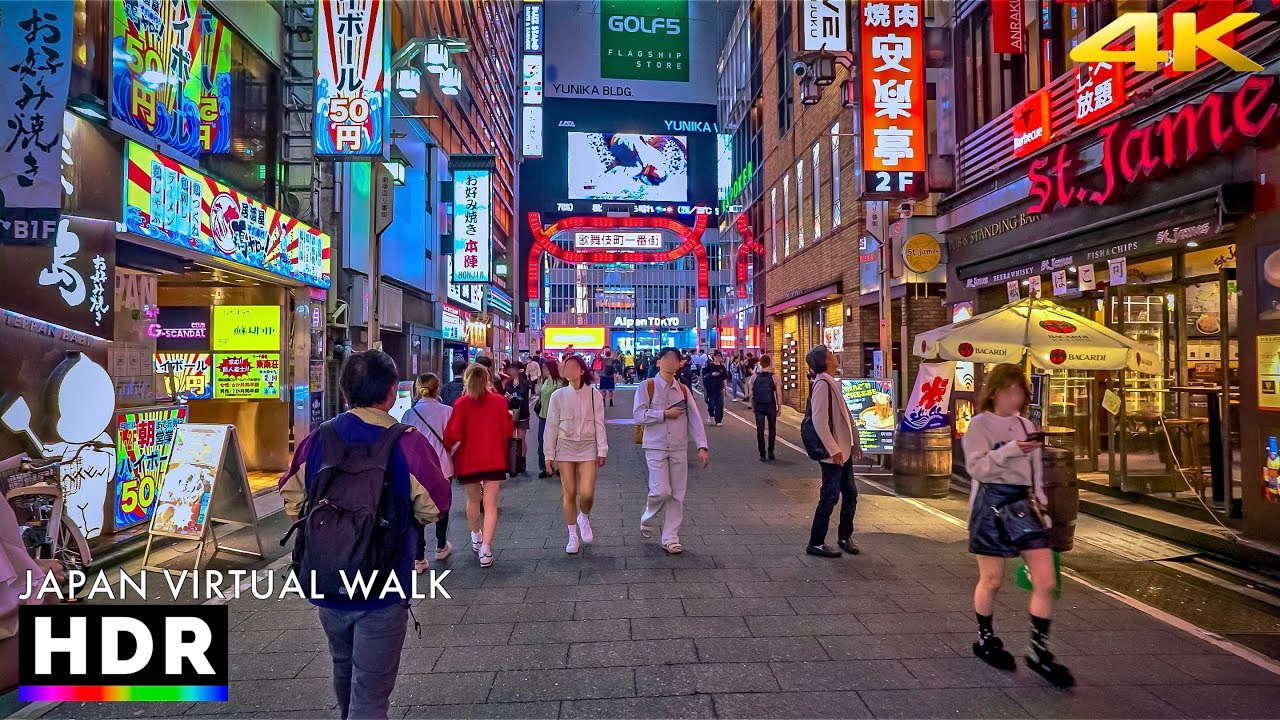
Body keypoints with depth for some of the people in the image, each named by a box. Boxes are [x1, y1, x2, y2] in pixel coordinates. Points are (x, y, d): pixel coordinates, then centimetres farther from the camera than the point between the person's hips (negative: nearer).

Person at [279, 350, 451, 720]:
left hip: (325, 586, 5)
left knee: (344, 668, 29)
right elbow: (433, 509, -11)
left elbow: (292, 500, 4)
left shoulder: (318, 439, -6)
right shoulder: (408, 443, -19)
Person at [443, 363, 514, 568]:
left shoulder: (462, 403, -10)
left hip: (468, 460, 0)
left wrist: (448, 451, 4)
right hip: (494, 459, 0)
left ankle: (476, 537, 39)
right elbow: (509, 430, 2)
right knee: (490, 503, 1)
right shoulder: (499, 401, -5)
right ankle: (485, 548, -9)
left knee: (473, 499, 21)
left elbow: (454, 434, -13)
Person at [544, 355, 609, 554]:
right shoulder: (558, 395, -1)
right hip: (565, 447, 0)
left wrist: (602, 450, -2)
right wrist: (549, 455, 1)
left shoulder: (594, 395, -1)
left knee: (587, 493, -10)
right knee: (569, 493, 2)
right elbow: (551, 426, 2)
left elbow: (599, 424, 2)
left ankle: (584, 518, 24)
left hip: (587, 447, 0)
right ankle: (573, 536, 18)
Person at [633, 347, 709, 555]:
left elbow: (695, 418, 3)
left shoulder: (683, 390, 8)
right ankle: (647, 519, 21)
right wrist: (665, 414, -15)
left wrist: (702, 446, -6)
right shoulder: (647, 387, -3)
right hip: (655, 448, -4)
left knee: (678, 494, 4)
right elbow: (638, 415, -11)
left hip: (679, 449, 4)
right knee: (661, 491, -11)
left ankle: (670, 538, 17)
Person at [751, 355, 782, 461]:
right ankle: (770, 451, 16)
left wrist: (753, 407, 11)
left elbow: (751, 394, 1)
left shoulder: (754, 377, -3)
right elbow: (778, 394, -9)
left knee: (760, 430, 7)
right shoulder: (774, 377, -9)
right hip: (771, 406, -1)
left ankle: (762, 454, 7)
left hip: (758, 406, 1)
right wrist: (779, 407, 2)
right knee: (772, 429, 16)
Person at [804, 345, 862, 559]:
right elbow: (819, 421, -23)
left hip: (843, 450, 9)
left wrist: (854, 443, 19)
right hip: (833, 453, -9)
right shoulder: (822, 384, -17)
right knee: (830, 497, -3)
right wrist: (833, 449, -23)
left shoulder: (831, 383, 13)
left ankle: (845, 537, 29)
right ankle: (816, 543, 8)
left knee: (850, 495, 15)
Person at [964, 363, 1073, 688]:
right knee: (992, 580, 6)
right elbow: (975, 466, -16)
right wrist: (1010, 450, -25)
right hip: (992, 503, -6)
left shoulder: (1026, 425, 13)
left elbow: (1035, 469, 18)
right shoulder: (980, 424, -6)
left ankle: (1039, 650, 14)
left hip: (1024, 503, 6)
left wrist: (1040, 502, 12)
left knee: (1046, 581, 0)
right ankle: (985, 640, 27)